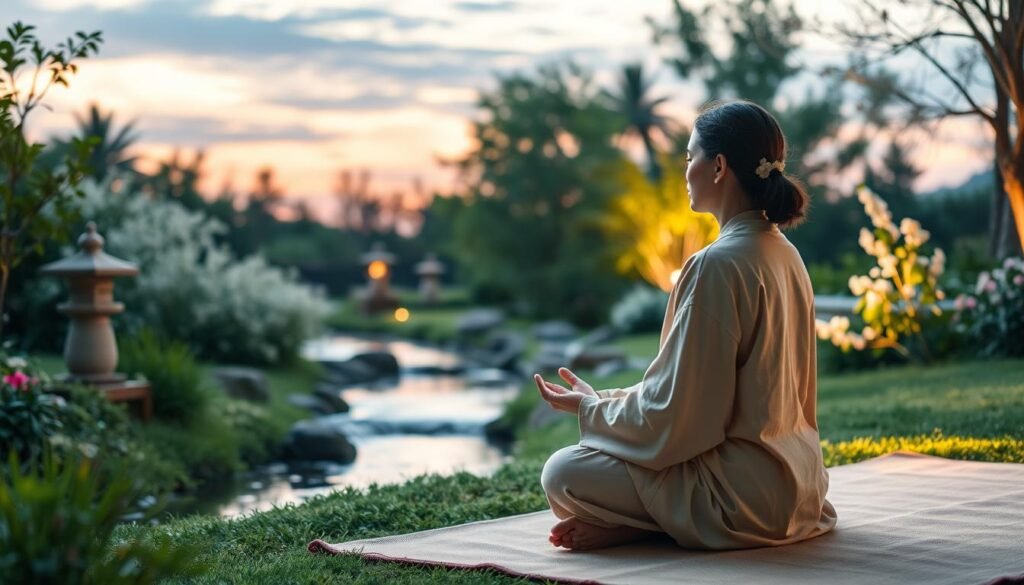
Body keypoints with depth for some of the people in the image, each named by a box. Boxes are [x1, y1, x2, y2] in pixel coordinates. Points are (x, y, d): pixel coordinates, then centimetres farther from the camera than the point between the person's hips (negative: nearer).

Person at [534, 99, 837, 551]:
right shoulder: (784, 255, 8)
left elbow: (673, 417, -19)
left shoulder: (719, 264, -21)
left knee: (563, 474, -8)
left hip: (747, 490, -10)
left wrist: (588, 406, -2)